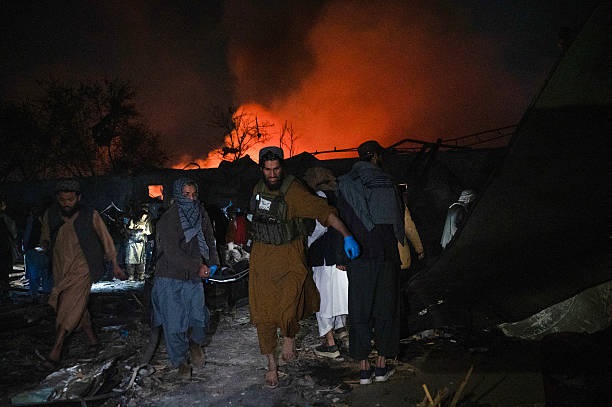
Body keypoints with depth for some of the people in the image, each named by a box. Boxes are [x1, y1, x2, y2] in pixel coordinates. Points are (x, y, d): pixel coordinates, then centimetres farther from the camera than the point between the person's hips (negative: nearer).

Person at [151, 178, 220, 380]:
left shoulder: (201, 215, 3)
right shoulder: (167, 221, -15)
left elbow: (210, 240, 14)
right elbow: (172, 253, -21)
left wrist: (213, 262, -1)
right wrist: (197, 268, -23)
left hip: (194, 278, 4)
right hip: (171, 279, -4)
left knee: (198, 315, 5)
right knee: (174, 321, 1)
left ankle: (195, 343, 38)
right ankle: (181, 361, 21)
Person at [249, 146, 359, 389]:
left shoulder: (293, 191, -15)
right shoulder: (258, 189, 5)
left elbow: (325, 211, -21)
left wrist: (347, 236, -28)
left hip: (289, 256, -5)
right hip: (262, 257, 5)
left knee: (288, 310, -20)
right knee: (263, 313, 5)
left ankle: (289, 336, 16)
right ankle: (271, 365, 22)